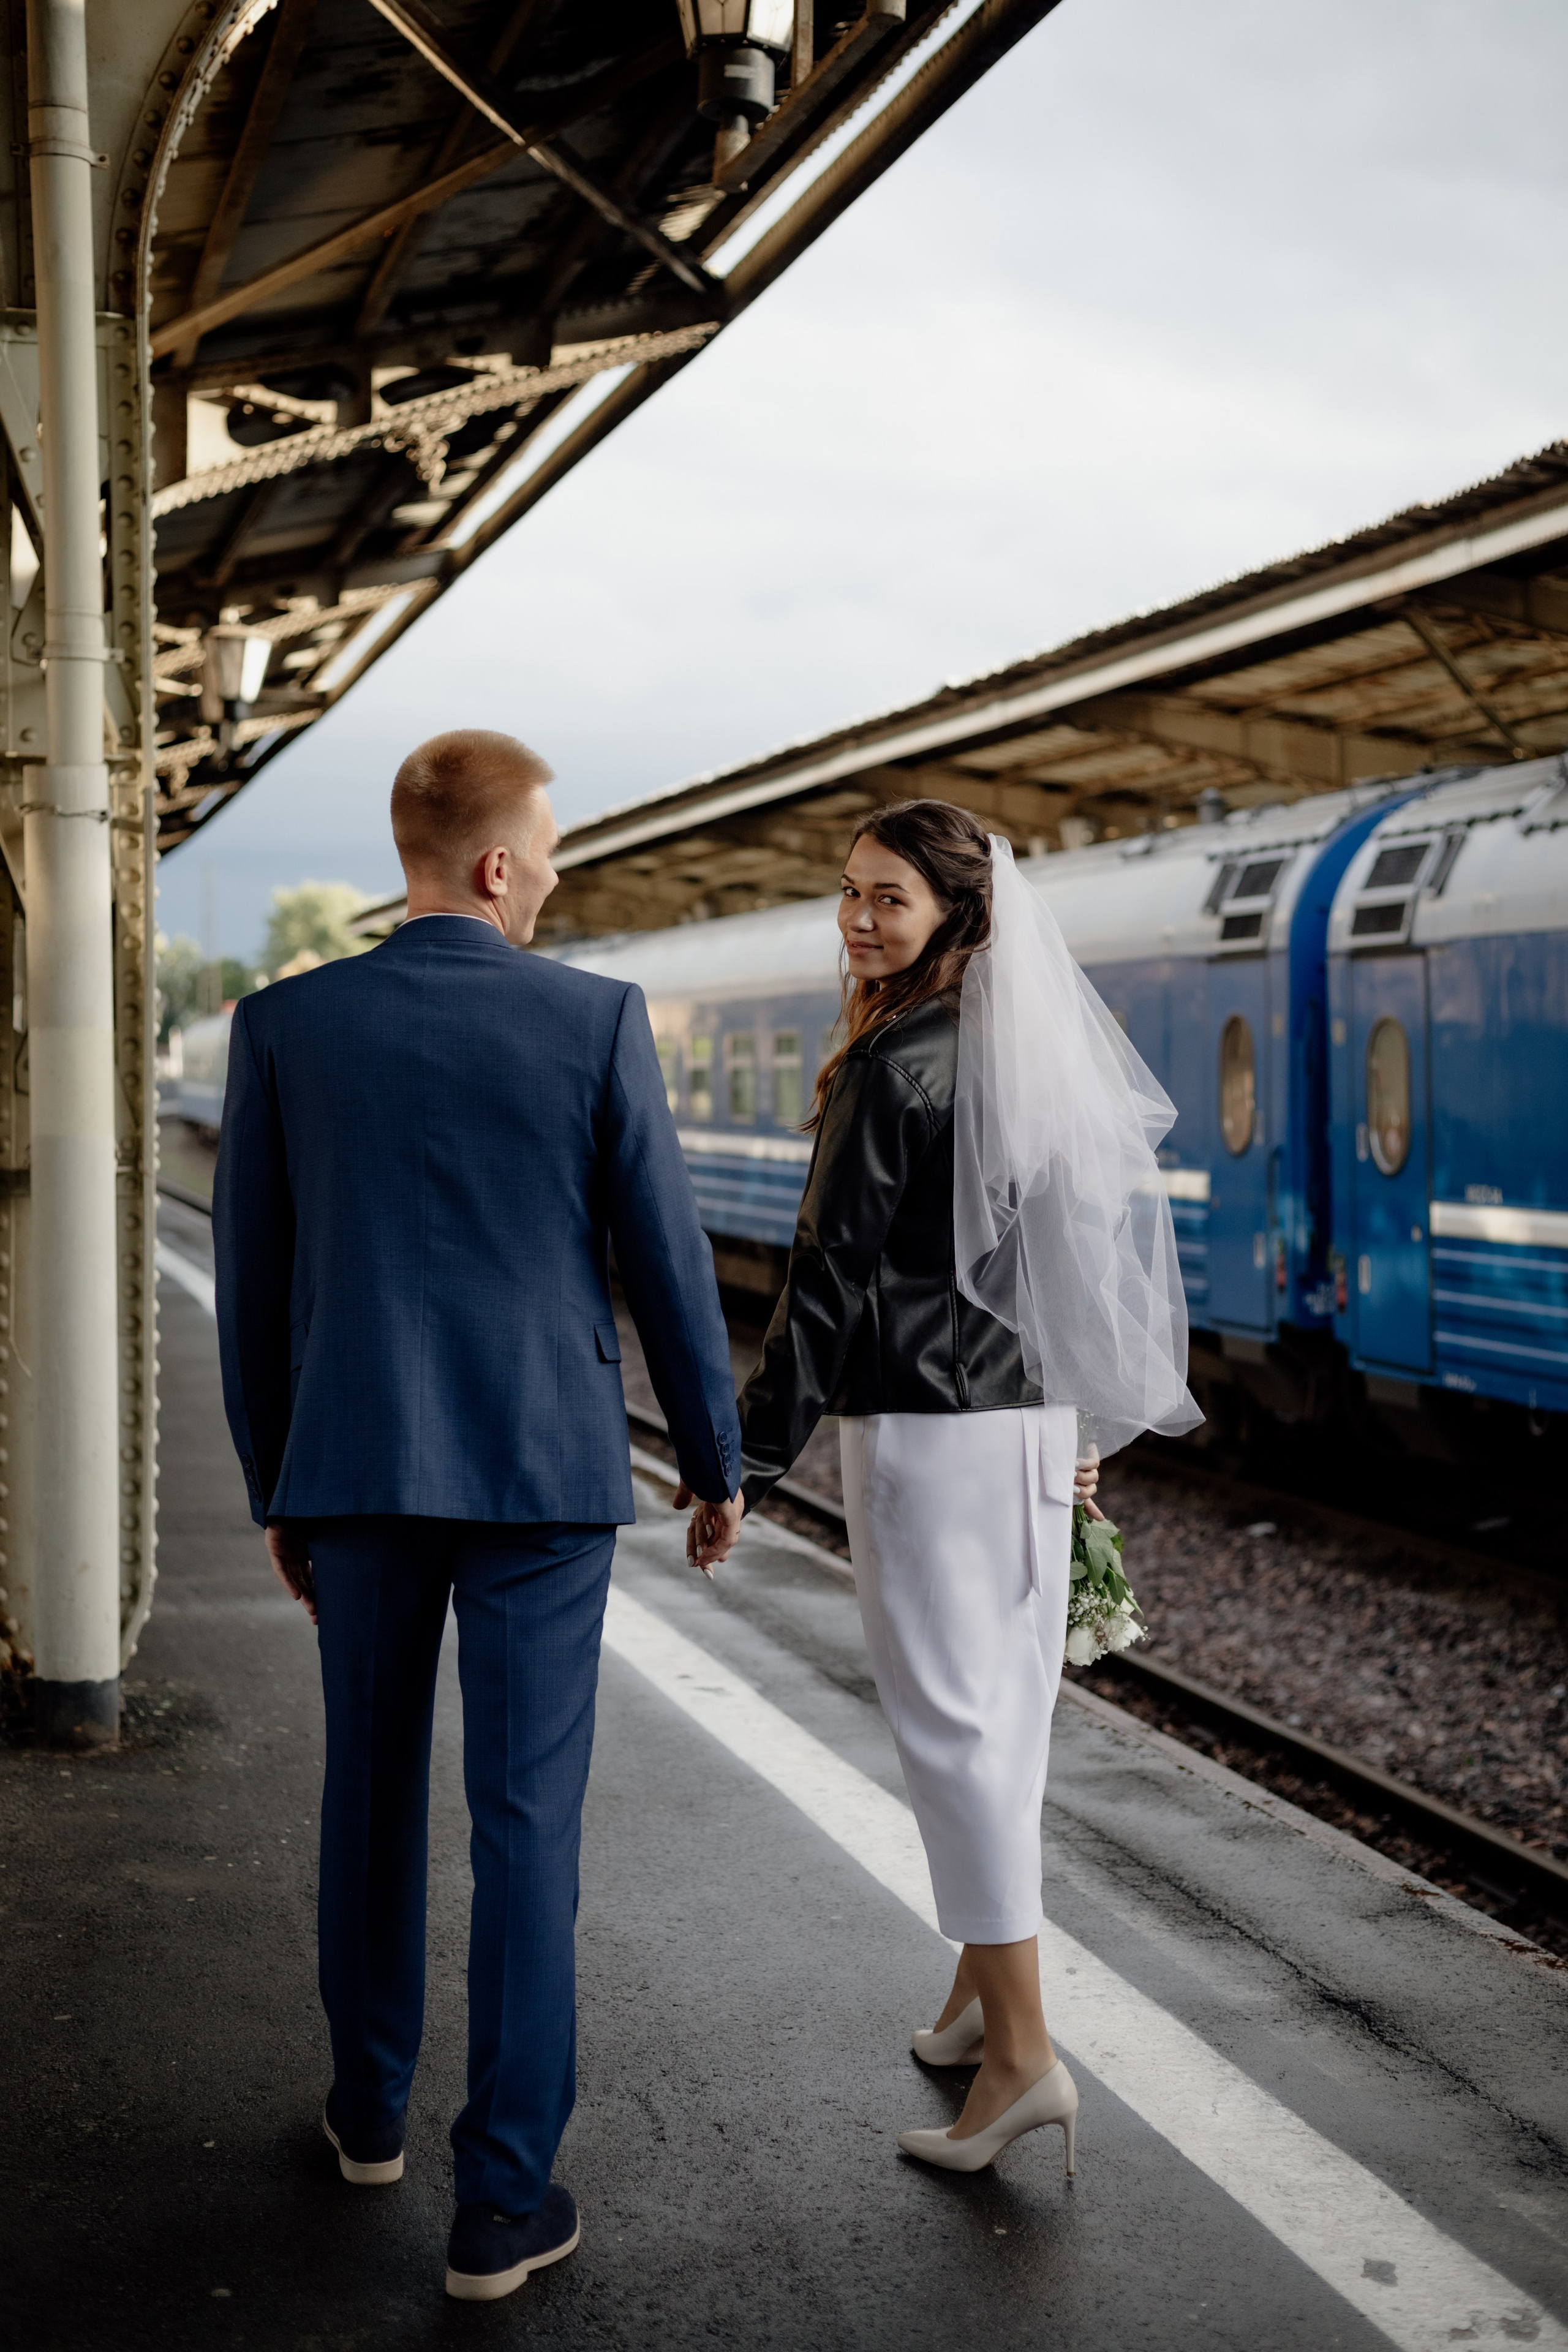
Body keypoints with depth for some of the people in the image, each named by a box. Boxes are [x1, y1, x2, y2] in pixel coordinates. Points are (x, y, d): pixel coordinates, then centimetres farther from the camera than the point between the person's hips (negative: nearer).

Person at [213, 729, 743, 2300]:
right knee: (524, 1819, 3)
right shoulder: (595, 1022, -8)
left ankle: (370, 2102, 37)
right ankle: (502, 2201, 6)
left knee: (372, 1786, 21)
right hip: (541, 1471, -2)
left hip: (359, 1467, 2)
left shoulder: (284, 1027, -2)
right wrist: (715, 1459, 11)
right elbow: (665, 1264, -4)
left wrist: (276, 1492, 14)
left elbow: (252, 1285, 2)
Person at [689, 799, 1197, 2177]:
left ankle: (1022, 2053, -4)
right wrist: (1073, 1426, 25)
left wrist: (748, 1463, -14)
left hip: (925, 1429, -8)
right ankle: (984, 1990, 29)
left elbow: (835, 1280, -17)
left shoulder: (896, 1068, -15)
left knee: (951, 1716, -5)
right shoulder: (1028, 1056, 10)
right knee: (1002, 1706, 16)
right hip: (1031, 1419, 9)